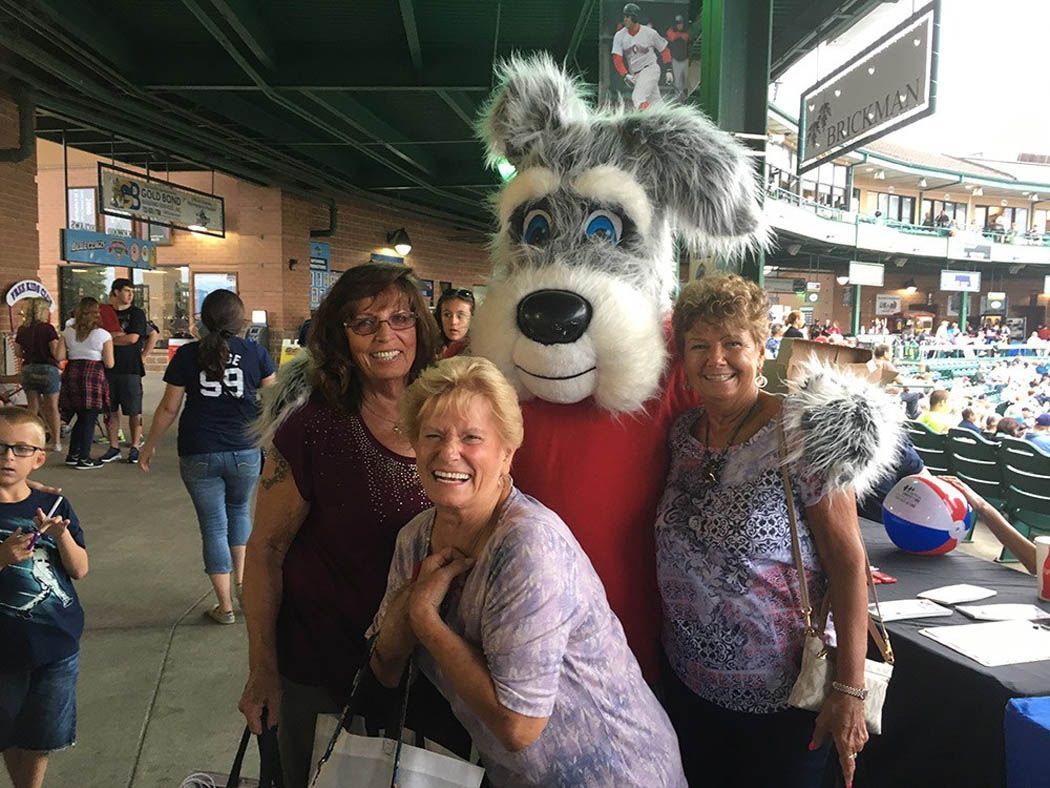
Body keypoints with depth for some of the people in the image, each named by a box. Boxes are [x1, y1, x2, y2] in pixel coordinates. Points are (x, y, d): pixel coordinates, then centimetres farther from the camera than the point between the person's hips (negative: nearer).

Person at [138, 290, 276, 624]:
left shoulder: (187, 355, -2)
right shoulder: (255, 352, -2)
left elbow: (169, 408, 0)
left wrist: (150, 446, 12)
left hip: (198, 455, 0)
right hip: (245, 451, 1)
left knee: (213, 526, 9)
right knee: (239, 509, 27)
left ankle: (225, 605, 15)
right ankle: (240, 578, 23)